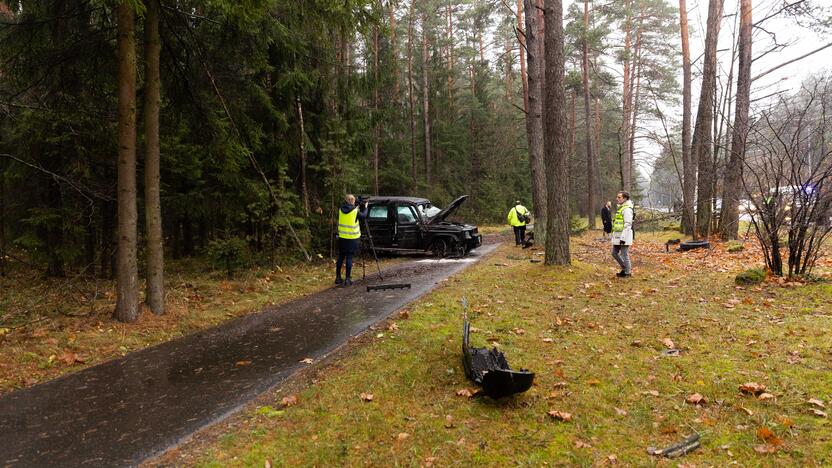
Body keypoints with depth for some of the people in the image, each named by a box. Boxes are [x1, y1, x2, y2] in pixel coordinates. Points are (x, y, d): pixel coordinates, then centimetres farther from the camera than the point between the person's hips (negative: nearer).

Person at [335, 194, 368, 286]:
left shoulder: (341, 210, 2)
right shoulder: (355, 211, -13)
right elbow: (363, 216, 3)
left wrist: (357, 207, 18)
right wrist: (365, 207, 18)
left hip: (342, 238, 5)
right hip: (352, 238, -5)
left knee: (341, 257, 12)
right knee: (349, 258, 0)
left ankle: (338, 277, 17)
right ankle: (347, 279, 2)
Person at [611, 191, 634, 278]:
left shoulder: (627, 209, -16)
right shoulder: (620, 208, 15)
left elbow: (627, 225, -21)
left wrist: (623, 238, -24)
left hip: (624, 235, -10)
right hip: (617, 235, 10)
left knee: (624, 254, -1)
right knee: (615, 253, 14)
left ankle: (627, 272, 11)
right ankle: (625, 268, 26)